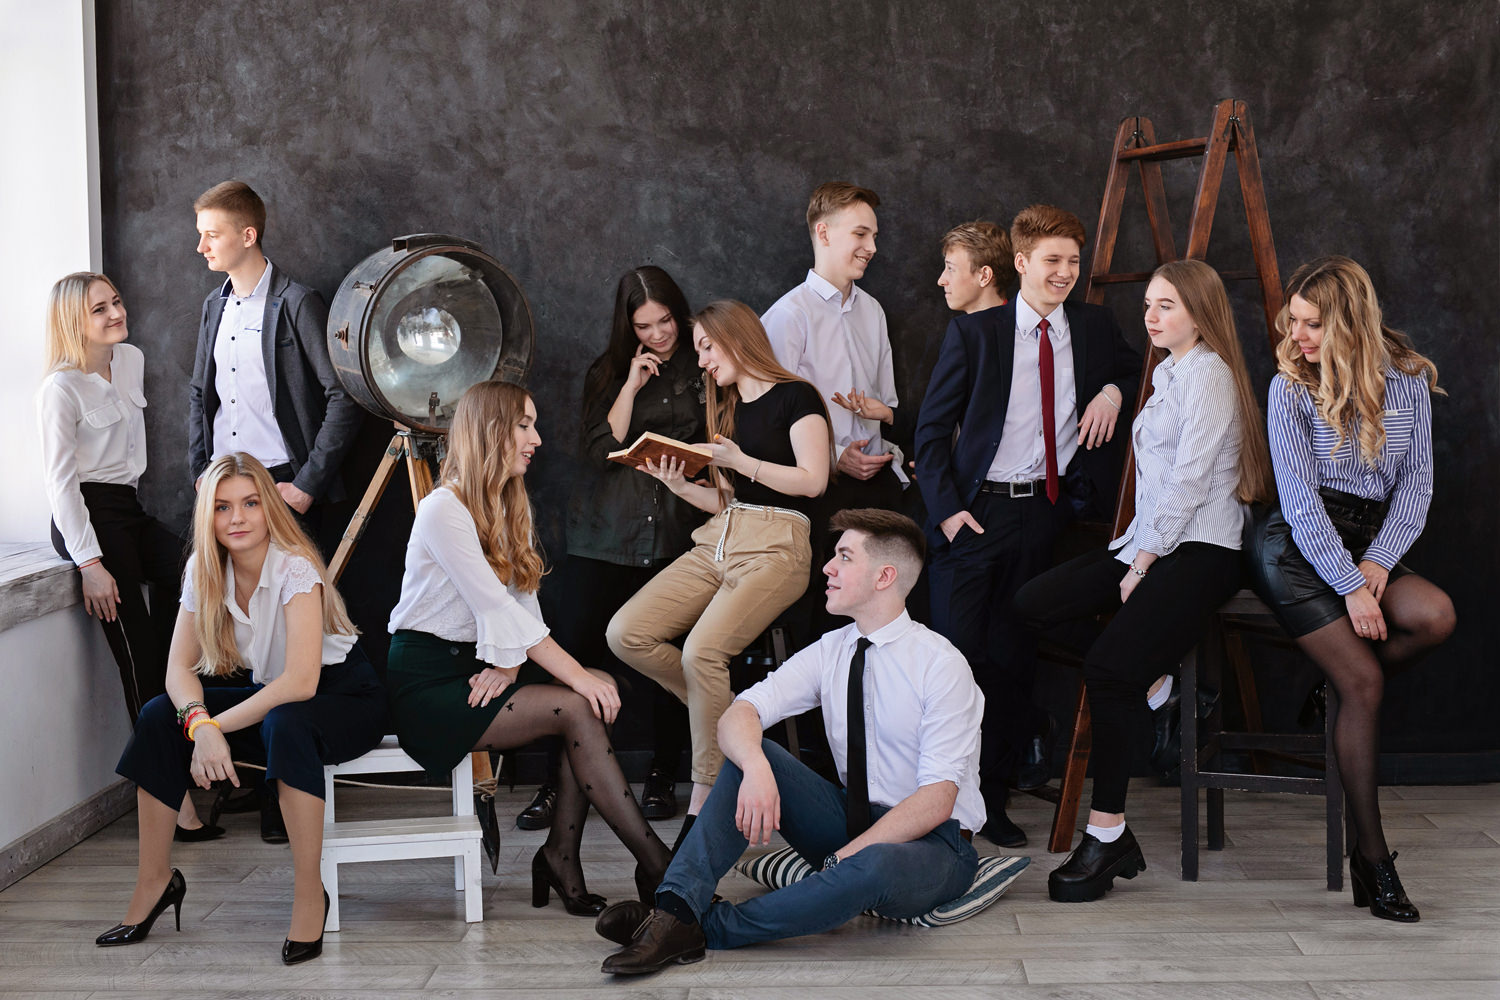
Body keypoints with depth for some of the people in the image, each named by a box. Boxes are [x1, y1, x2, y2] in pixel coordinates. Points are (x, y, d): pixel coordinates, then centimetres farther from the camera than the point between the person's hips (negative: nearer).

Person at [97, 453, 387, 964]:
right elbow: (180, 667, -7)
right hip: (269, 696, 6)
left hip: (346, 697, -6)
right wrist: (201, 724, -28)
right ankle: (156, 880, -1)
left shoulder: (295, 567, -24)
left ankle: (309, 894, -27)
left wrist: (218, 726, -28)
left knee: (285, 725, -38)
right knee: (158, 716, -12)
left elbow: (301, 682, -32)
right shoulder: (204, 571, -5)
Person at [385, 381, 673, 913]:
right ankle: (656, 865, -21)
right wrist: (577, 676, -25)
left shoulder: (511, 508, 13)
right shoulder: (443, 510, -15)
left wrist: (509, 664, -17)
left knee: (603, 687, -16)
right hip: (426, 679, -8)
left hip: (479, 668, 8)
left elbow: (524, 606, 4)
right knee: (576, 708, -24)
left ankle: (562, 854, -13)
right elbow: (497, 608, -23)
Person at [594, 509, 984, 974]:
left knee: (871, 868, -40)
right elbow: (735, 717, -9)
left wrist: (845, 860, -27)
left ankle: (709, 928, -26)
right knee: (750, 753, -14)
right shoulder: (831, 651, 2)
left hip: (931, 844, -5)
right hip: (853, 823, 6)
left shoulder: (942, 665, -15)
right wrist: (756, 769, -32)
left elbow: (936, 801, -20)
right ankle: (676, 910, -28)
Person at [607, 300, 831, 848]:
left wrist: (740, 460, -14)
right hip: (717, 541, 8)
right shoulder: (727, 407, 22)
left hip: (775, 547, -8)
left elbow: (813, 479, -12)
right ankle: (722, 712, 4)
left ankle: (704, 802, -19)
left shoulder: (794, 397, 0)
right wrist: (680, 485, 4)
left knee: (702, 650, -29)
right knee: (626, 633, -13)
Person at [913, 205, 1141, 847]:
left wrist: (1113, 391, 4)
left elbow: (1137, 369, 27)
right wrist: (946, 508, -10)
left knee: (1012, 654, 3)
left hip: (1047, 511, 2)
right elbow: (931, 431, 2)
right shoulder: (974, 333, 0)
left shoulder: (1094, 326, 8)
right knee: (958, 649, -11)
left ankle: (991, 792, 16)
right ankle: (1028, 730, 14)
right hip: (976, 510, -2)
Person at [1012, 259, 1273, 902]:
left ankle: (1106, 837, -19)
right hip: (1154, 541, 10)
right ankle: (1153, 675, -1)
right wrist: (1137, 552, 10)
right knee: (1033, 606, -4)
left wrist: (1144, 562, -11)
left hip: (1200, 551, -10)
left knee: (1108, 666, -24)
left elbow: (1189, 481, -13)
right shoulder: (1168, 374, 23)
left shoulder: (1207, 373, -7)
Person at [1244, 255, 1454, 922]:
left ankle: (1341, 691, 2)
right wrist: (1350, 586, -19)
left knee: (1437, 617, -28)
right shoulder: (1291, 386, -5)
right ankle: (1371, 855, -11)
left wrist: (1379, 562, -11)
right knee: (1362, 681, -19)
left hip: (1370, 544, 4)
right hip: (1293, 545, -4)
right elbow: (1300, 499, -11)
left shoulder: (1408, 379, 4)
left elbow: (1417, 481, 4)